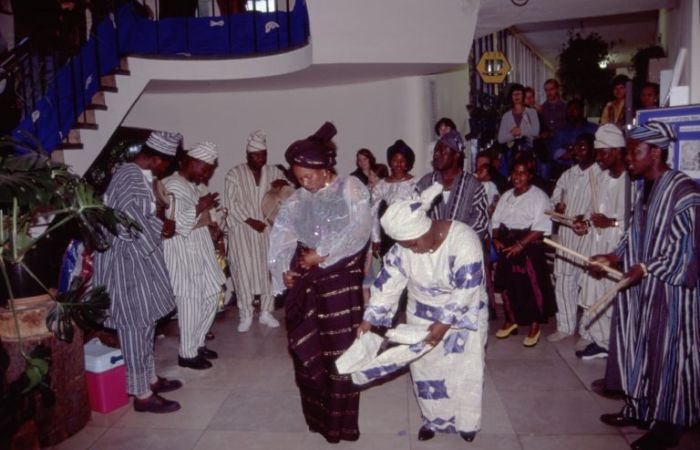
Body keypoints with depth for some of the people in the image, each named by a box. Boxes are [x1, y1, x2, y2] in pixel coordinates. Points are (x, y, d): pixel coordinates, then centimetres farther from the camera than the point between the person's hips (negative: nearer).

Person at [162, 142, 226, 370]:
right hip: (183, 254, -10)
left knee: (211, 299, 15)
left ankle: (197, 344, 29)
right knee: (190, 305, -1)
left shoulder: (190, 185, 14)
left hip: (199, 252, 10)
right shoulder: (173, 186, -17)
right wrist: (201, 207, -19)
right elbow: (176, 223, -26)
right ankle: (187, 354, 14)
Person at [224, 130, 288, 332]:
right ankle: (245, 314, 7)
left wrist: (283, 183, -16)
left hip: (267, 227, 3)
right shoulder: (235, 174, -2)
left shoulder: (272, 172, 7)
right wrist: (250, 221, -15)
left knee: (267, 268, 6)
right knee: (244, 269, -3)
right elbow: (231, 203, -7)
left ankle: (266, 311, 17)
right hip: (242, 228, -3)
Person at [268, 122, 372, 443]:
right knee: (306, 347, 8)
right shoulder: (298, 200, 10)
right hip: (306, 280, 5)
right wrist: (285, 268, -8)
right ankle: (318, 412, 27)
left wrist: (322, 254, -15)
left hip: (341, 279, -4)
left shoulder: (350, 188, -3)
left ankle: (339, 420, 18)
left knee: (339, 346, 3)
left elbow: (359, 229, -14)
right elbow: (282, 234, 7)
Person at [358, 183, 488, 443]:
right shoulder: (404, 246, -16)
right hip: (422, 315, 4)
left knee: (464, 370, 8)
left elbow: (467, 289, -29)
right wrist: (369, 319, -18)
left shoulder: (463, 239, -30)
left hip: (462, 316, -3)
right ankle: (434, 418, 33)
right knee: (425, 369, 11)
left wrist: (444, 324, -29)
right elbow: (388, 282, -13)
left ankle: (466, 421, 32)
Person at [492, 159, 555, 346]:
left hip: (529, 248, -6)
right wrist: (496, 239, -5)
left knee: (532, 286, -2)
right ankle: (511, 321, 30)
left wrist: (520, 244, -21)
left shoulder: (539, 196, -7)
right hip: (507, 247, 6)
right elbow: (496, 220, 13)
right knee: (507, 284, 11)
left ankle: (534, 327, 14)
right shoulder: (506, 196, 13)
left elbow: (541, 227, -15)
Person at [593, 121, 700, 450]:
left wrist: (646, 268, -20)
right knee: (639, 345, 16)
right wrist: (615, 257, 3)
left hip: (670, 286, -8)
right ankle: (638, 407, 31)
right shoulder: (643, 186, 8)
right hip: (642, 284, 8)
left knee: (667, 349, 3)